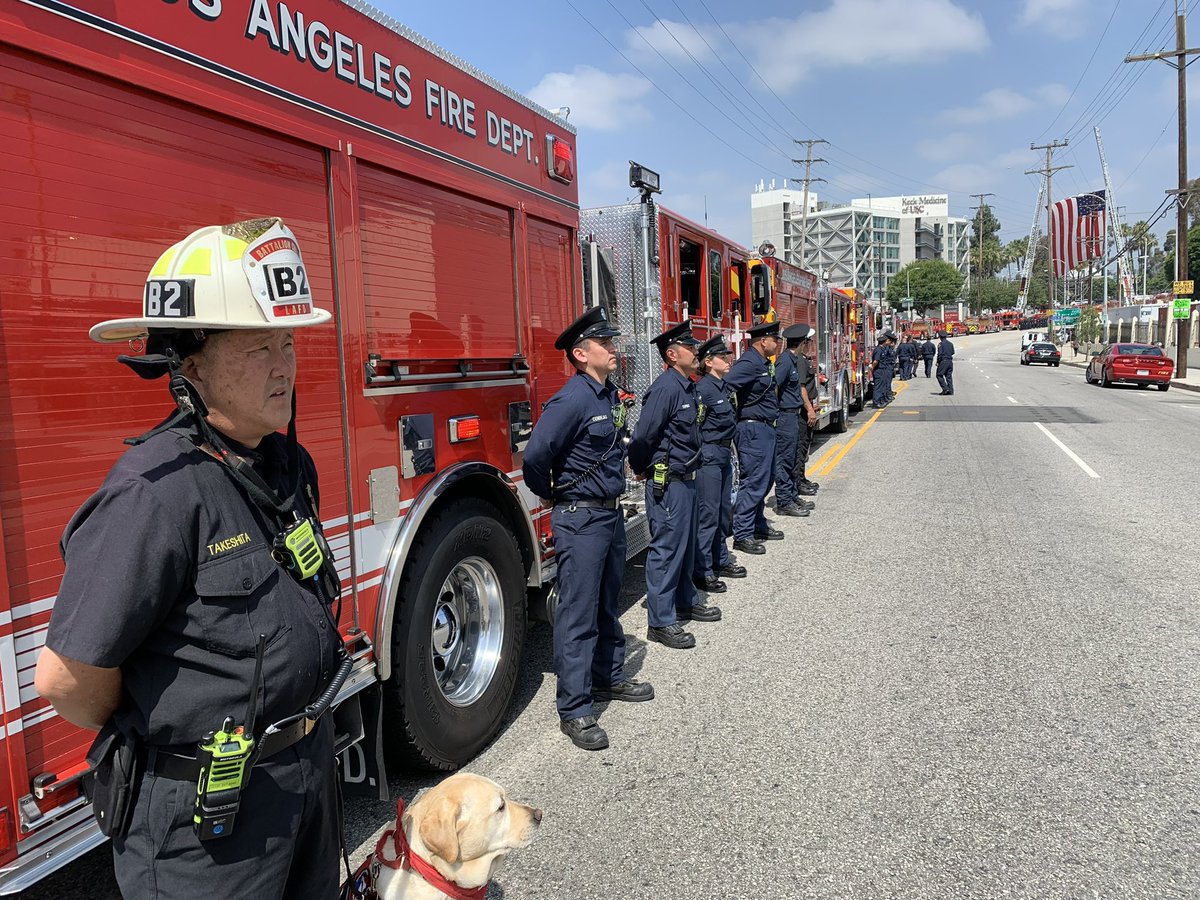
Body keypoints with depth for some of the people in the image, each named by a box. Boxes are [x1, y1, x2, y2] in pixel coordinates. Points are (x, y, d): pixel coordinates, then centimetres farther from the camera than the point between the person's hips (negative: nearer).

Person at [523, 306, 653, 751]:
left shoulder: (611, 395, 8)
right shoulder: (571, 400, -19)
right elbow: (535, 456, -23)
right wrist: (552, 497, -7)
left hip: (611, 514, 9)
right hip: (580, 521, -8)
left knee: (608, 605, 21)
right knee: (578, 615, -2)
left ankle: (608, 677, 38)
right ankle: (574, 711, 7)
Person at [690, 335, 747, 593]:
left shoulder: (725, 386, 12)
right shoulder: (703, 388, -15)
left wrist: (729, 450, 20)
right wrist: (701, 454, -12)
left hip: (725, 452, 9)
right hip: (708, 455, -9)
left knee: (724, 511, 16)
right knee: (708, 514, -5)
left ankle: (720, 560, 30)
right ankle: (702, 572, 2)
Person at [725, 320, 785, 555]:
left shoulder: (763, 363, 14)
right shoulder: (749, 363, -18)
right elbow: (724, 387, -30)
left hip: (765, 428, 11)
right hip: (753, 429, -11)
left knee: (765, 478, 18)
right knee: (753, 481, -7)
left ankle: (758, 525, 30)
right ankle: (742, 536, -1)